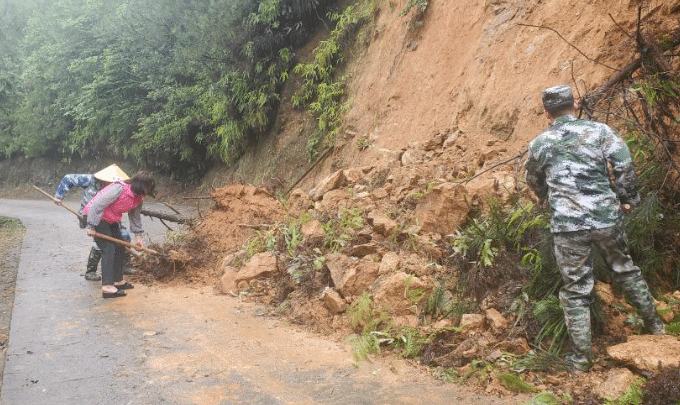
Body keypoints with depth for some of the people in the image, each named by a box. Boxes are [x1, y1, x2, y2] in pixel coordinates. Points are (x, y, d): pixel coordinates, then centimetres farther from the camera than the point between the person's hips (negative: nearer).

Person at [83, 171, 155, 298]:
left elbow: (135, 216, 13)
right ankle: (107, 287, -19)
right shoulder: (119, 189, -29)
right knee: (109, 249, -16)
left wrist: (138, 236, 12)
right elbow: (97, 205, -28)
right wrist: (91, 227, -25)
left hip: (111, 221, 9)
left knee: (120, 248, 11)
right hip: (96, 216, -9)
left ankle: (118, 280, 25)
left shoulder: (138, 198, -1)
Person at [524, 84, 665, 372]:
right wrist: (628, 199, 7)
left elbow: (534, 183, 18)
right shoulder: (599, 131, -1)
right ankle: (654, 325, 42)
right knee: (626, 270, 25)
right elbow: (625, 168, -8)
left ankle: (581, 357, 14)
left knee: (575, 290, 8)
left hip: (567, 226, -1)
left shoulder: (539, 144, 3)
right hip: (606, 218, 1)